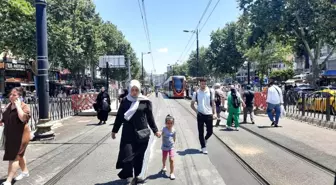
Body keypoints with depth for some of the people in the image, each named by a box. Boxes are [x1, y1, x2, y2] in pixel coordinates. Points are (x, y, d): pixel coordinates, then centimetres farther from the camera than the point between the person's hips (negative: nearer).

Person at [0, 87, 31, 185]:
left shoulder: (24, 106, -17)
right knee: (19, 155, 21)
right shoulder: (8, 105, 5)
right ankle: (25, 172, 38)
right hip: (9, 135, 8)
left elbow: (23, 118, -34)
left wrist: (18, 106, -28)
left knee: (14, 157, -4)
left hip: (20, 136, -8)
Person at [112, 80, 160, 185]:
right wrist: (114, 130, 11)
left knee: (139, 156, 10)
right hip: (128, 133, 0)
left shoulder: (145, 101, -2)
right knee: (128, 155, -8)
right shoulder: (125, 101, 0)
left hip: (142, 133, 0)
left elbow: (150, 117, 6)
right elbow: (119, 117, 8)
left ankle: (136, 176, 28)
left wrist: (155, 130, 9)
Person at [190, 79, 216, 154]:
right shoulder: (196, 93, 0)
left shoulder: (210, 91, 1)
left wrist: (214, 113, -4)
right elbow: (192, 104, 9)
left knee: (210, 131, 5)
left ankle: (205, 140, 36)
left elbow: (213, 103, 5)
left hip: (209, 114, 0)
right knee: (201, 132, 4)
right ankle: (203, 147, 16)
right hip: (200, 115, 0)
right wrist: (196, 111, -5)